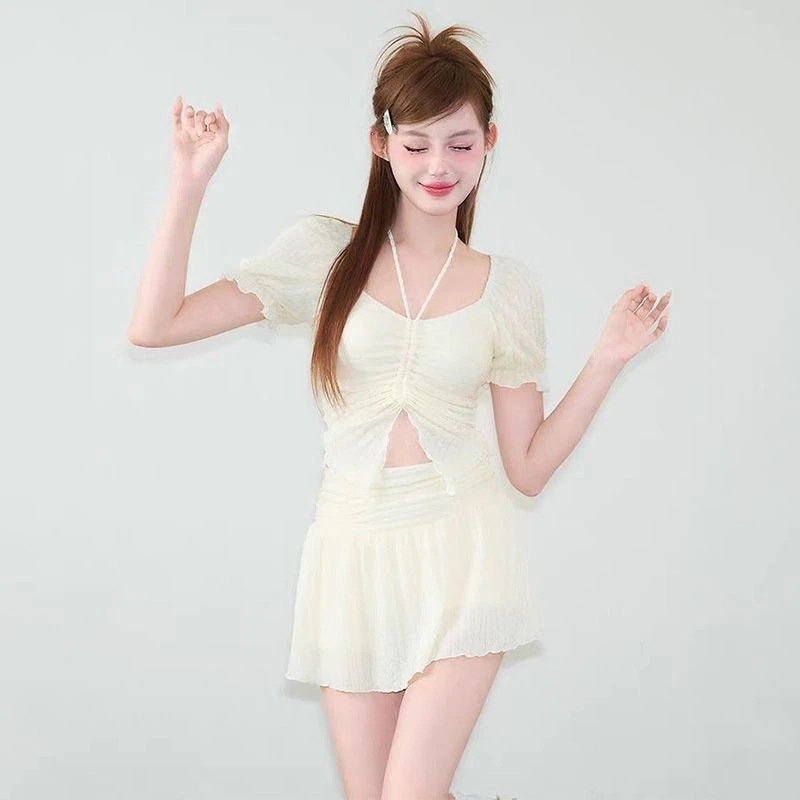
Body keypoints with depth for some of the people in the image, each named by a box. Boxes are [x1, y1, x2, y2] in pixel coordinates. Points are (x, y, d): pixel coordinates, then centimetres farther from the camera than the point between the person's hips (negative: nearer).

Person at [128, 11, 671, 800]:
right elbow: (152, 325, -6)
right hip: (355, 550, 1)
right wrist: (191, 179, -10)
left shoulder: (509, 285, 3)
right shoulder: (325, 250, 0)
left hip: (460, 552, 0)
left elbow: (528, 466, 4)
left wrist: (608, 357, -3)